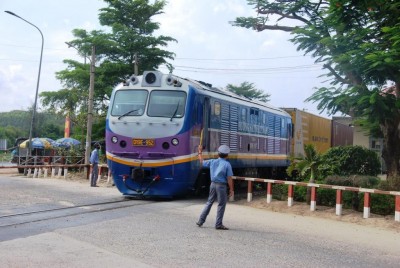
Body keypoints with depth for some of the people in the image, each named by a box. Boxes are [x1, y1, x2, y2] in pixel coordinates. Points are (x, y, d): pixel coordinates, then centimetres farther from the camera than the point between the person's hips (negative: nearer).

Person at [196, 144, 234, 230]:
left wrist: (200, 152, 32)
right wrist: (231, 189, -6)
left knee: (209, 202, 17)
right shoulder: (227, 164, -11)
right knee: (221, 205, 4)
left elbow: (202, 162, 19)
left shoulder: (212, 162, 3)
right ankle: (218, 224, 7)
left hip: (213, 184, 5)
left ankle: (201, 221, 19)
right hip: (221, 186, -5)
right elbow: (229, 178, -13)